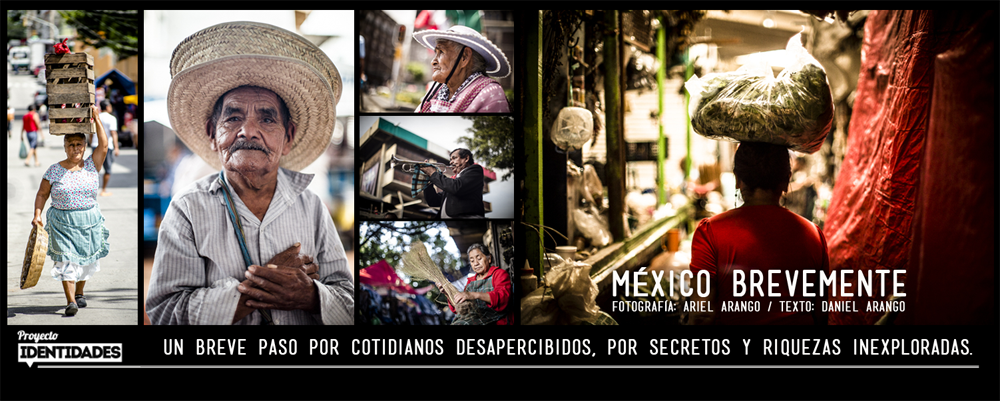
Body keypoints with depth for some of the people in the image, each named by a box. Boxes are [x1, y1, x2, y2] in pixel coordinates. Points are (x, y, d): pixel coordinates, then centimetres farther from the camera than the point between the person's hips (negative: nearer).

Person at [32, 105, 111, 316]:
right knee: (66, 260, -11)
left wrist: (96, 119, -10)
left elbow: (104, 145, -8)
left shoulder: (91, 166, 2)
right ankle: (71, 301, -17)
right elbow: (42, 194, 5)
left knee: (85, 259, 10)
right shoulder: (54, 170, 1)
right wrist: (37, 215, -8)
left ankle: (79, 293, 32)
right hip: (63, 223, -2)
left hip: (89, 222, 2)